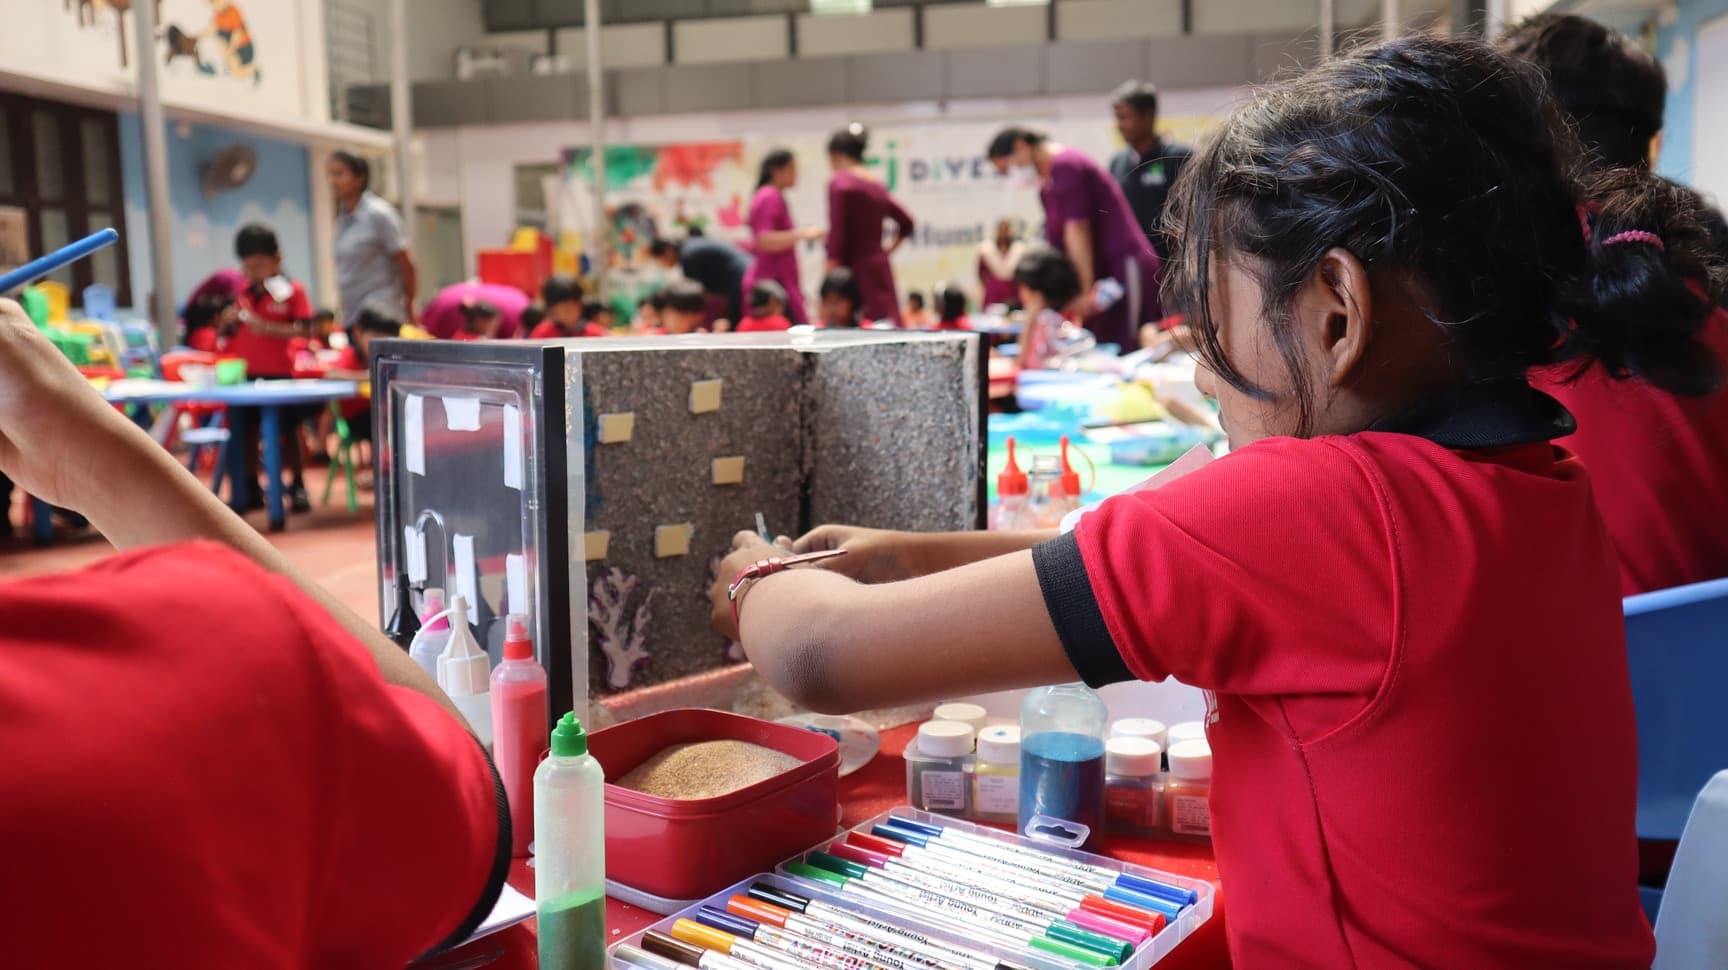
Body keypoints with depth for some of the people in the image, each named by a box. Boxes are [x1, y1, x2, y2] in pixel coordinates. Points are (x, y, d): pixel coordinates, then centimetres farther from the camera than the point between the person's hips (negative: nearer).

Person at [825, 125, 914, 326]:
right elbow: (906, 223, 24)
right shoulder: (877, 186, 14)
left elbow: (837, 236, -14)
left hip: (856, 271, -7)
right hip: (881, 268, 7)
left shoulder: (839, 183, -8)